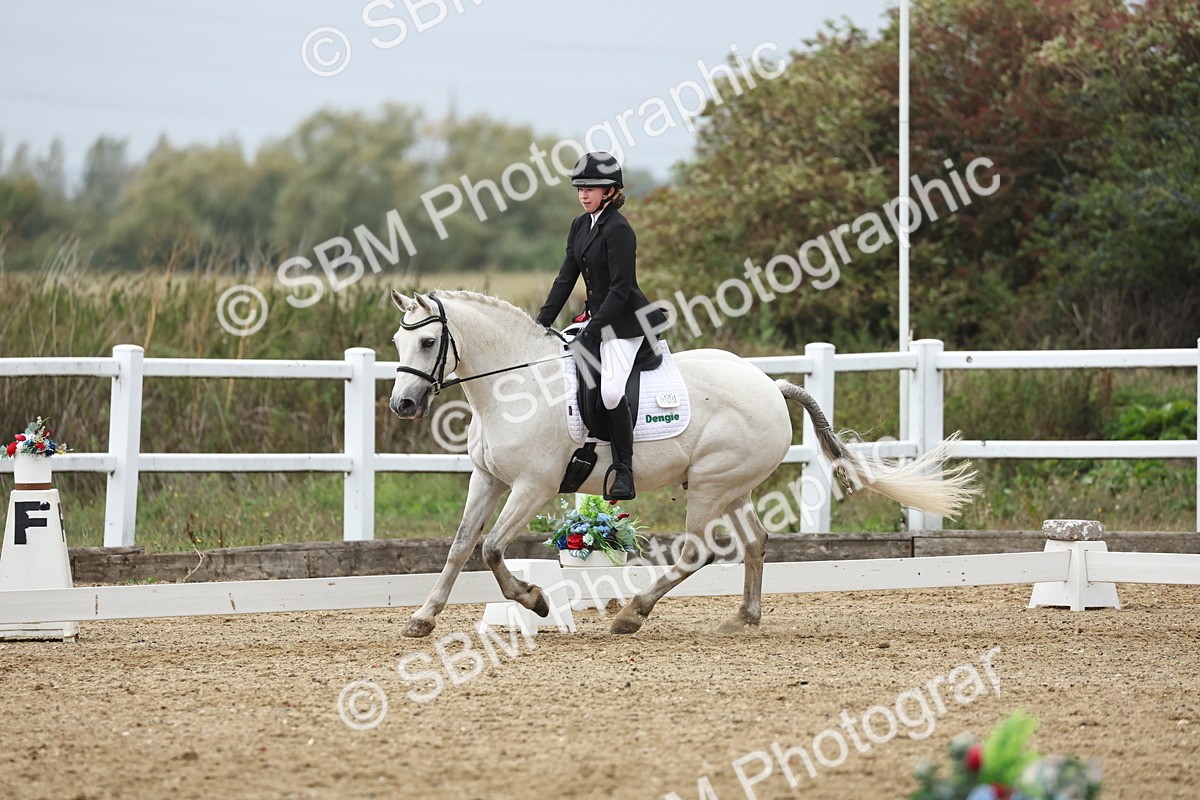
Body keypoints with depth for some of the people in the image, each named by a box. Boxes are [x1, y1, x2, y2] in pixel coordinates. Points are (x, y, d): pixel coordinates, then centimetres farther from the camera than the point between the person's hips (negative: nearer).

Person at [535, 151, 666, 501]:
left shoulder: (618, 230, -16)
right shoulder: (581, 226, 10)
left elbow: (620, 289, -19)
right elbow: (566, 278, 13)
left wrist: (592, 331, -20)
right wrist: (542, 323, 5)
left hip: (624, 321, -10)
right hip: (597, 315, 10)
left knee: (611, 390, -26)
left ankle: (624, 471, -16)